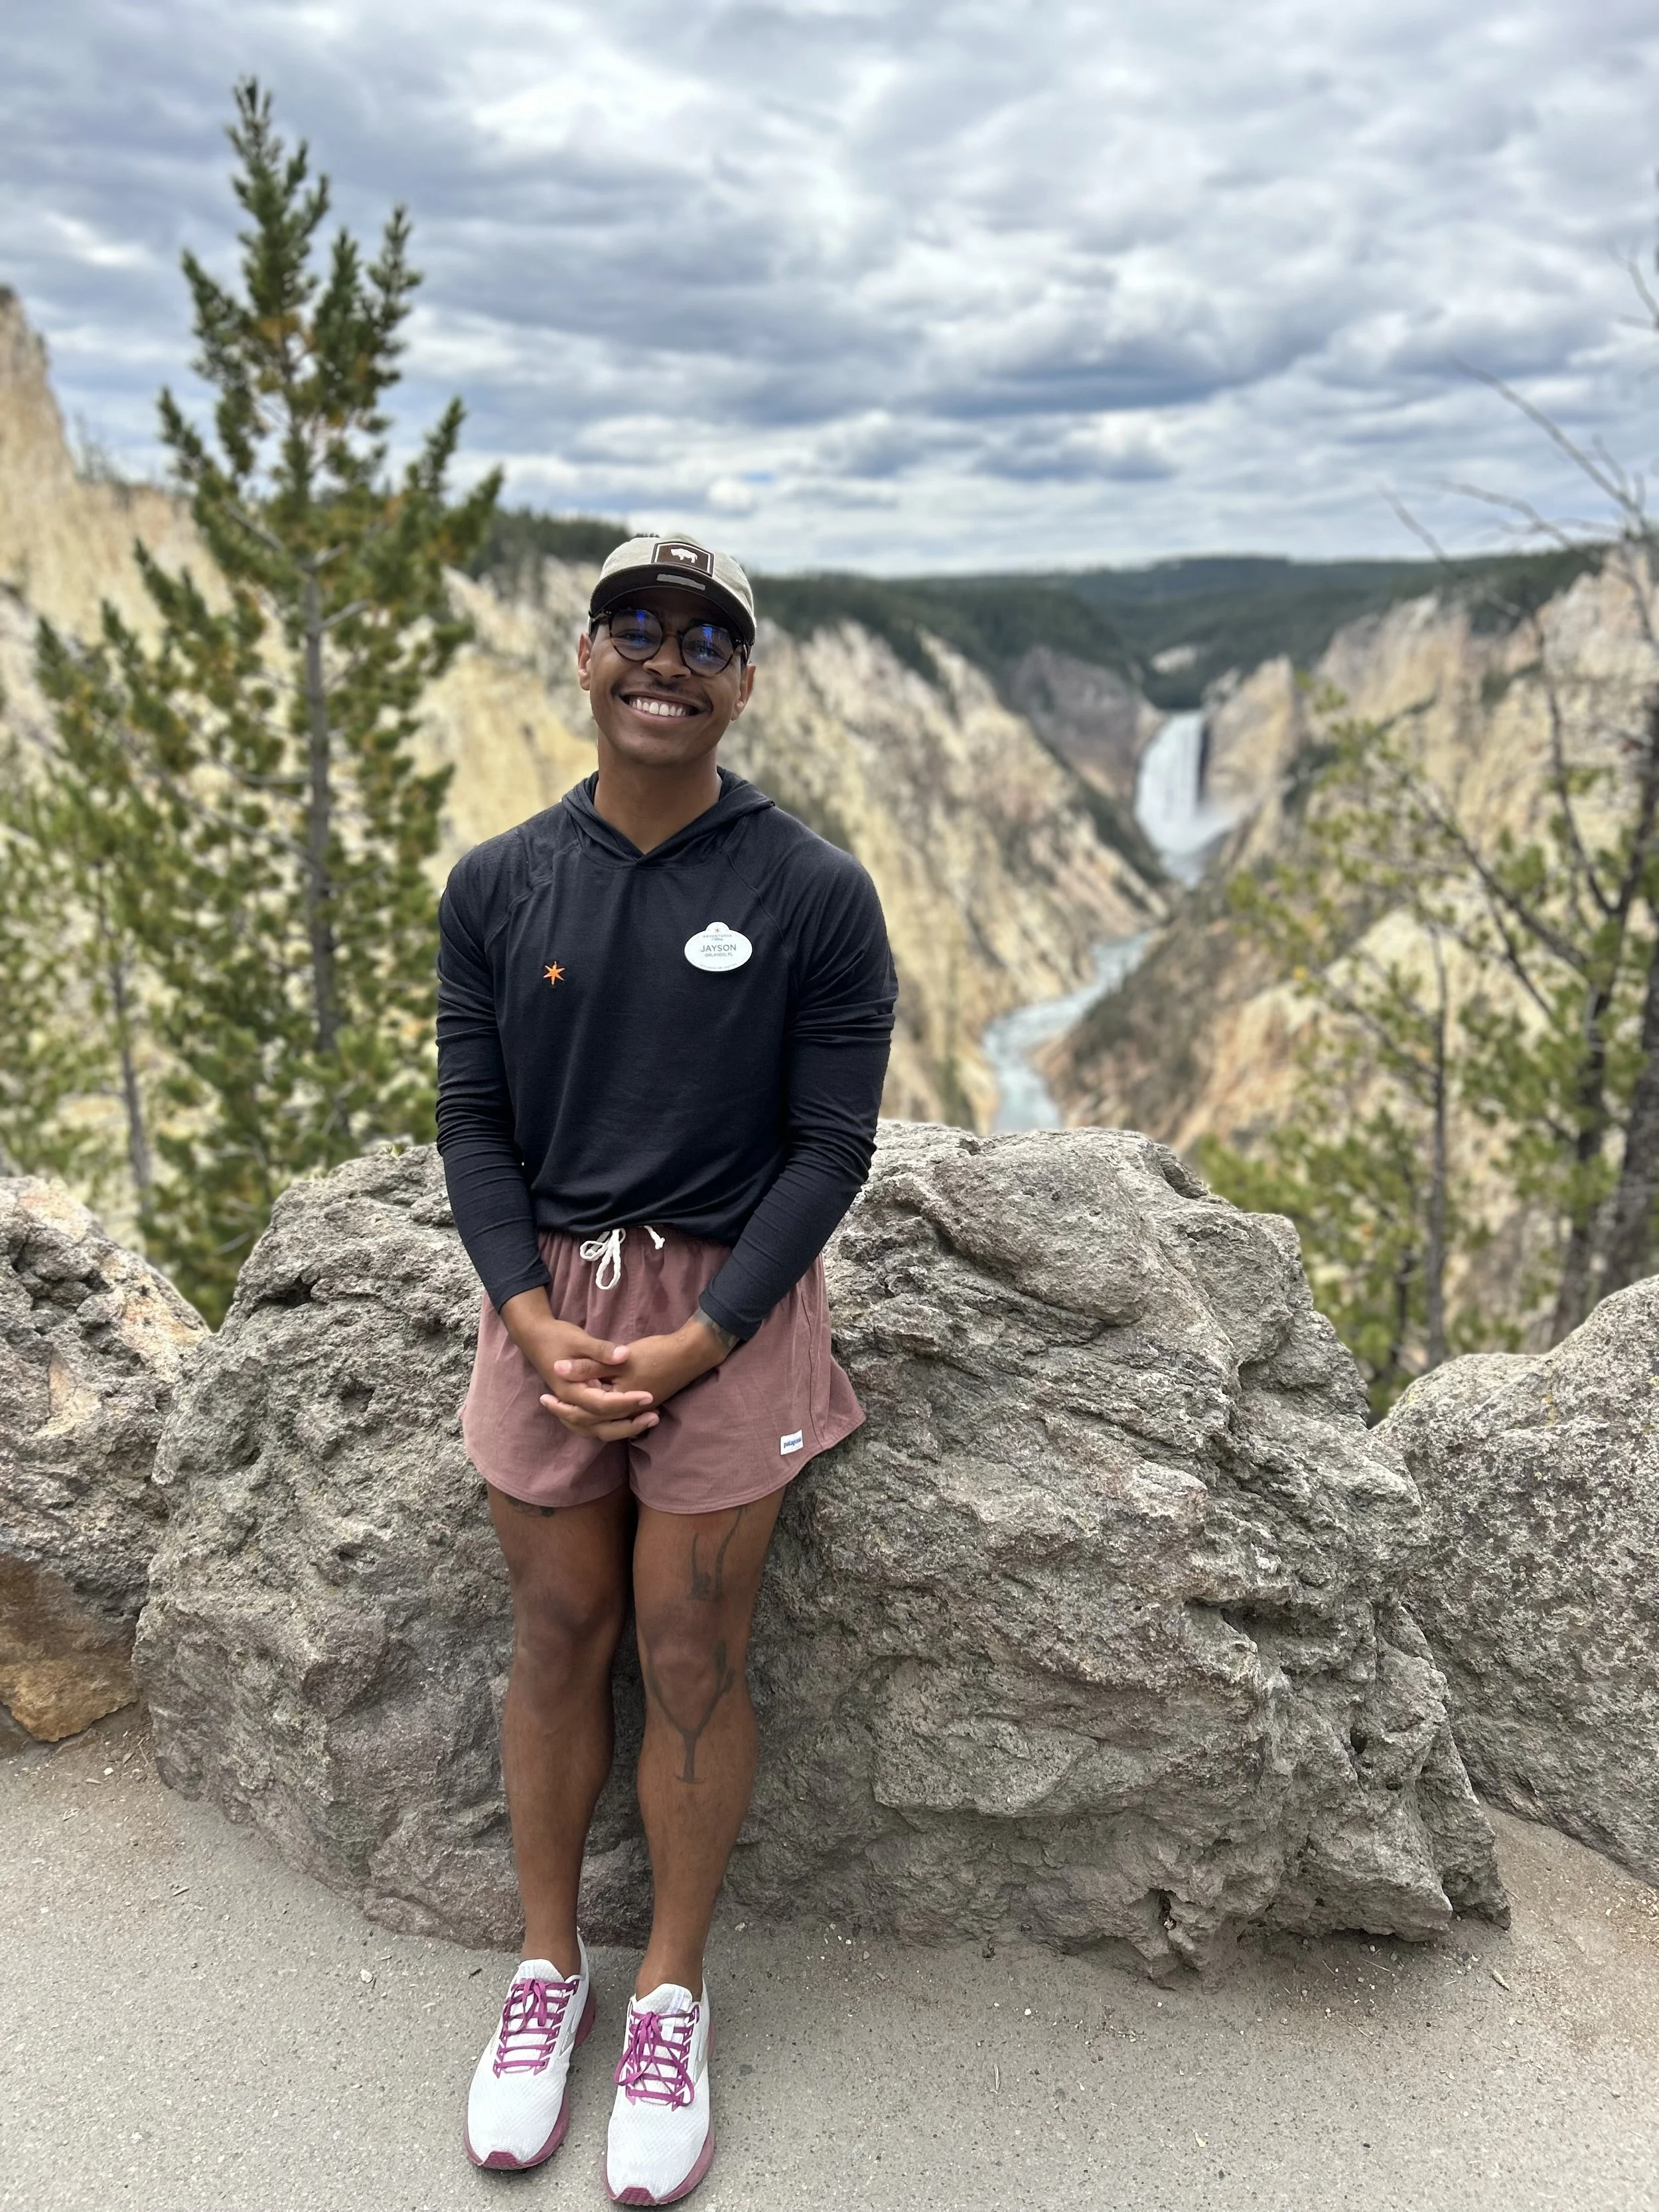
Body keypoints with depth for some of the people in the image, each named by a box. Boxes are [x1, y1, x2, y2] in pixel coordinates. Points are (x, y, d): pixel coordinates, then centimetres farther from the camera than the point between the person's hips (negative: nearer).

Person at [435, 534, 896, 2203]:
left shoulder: (813, 896, -7)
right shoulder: (496, 888, 1)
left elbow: (830, 1144, -7)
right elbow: (472, 1121, 3)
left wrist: (696, 1347, -13)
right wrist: (534, 1322, -10)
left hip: (729, 1303, -2)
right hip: (545, 1296, 3)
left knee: (692, 1657, 6)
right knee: (556, 1639, 12)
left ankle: (672, 1996, 27)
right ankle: (548, 1964, 33)